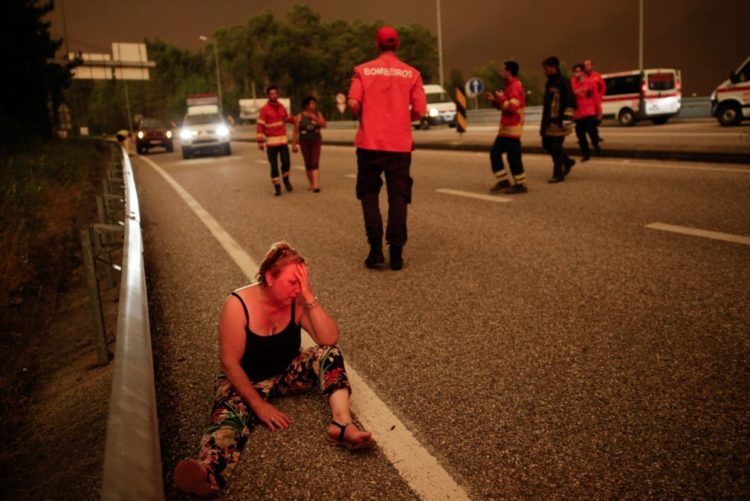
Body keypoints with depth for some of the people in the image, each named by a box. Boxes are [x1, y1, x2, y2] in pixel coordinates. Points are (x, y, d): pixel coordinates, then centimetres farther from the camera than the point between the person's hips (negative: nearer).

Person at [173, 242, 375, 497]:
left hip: (287, 373, 4)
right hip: (245, 382, -3)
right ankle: (208, 473, -65)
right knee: (230, 416, -34)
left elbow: (330, 340, -21)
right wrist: (259, 405, -25)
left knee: (329, 353, -19)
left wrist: (309, 296, -29)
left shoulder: (297, 302, -12)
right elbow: (230, 364, -21)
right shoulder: (238, 305, -22)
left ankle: (342, 423, -37)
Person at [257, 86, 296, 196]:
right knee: (274, 165, 1)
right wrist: (260, 142, -15)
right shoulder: (264, 109, -8)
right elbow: (260, 126, -11)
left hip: (283, 140, 4)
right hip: (271, 141, -4)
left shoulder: (282, 107, 8)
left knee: (286, 162, -4)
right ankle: (277, 186, 10)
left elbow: (287, 118, 25)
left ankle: (286, 179, 23)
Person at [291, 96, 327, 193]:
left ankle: (316, 185, -19)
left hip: (316, 141, 0)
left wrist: (315, 118, -19)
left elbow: (324, 125, -10)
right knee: (308, 164, 5)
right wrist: (294, 145, -6)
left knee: (315, 163, -11)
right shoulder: (300, 117, -3)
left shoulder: (318, 114, 2)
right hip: (304, 142, 0)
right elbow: (295, 132, -3)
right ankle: (312, 184, 18)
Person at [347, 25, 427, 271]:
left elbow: (353, 103, -10)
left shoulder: (363, 70, 1)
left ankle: (376, 250, 3)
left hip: (370, 143, 0)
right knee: (398, 198, 7)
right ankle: (396, 254, 4)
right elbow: (420, 111, -3)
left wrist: (365, 117, 11)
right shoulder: (412, 73, 3)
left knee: (369, 195, 12)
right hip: (400, 145, 1)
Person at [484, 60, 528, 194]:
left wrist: (501, 98, -13)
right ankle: (503, 181, 14)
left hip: (512, 127, -11)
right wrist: (494, 100, 11)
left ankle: (520, 185, 2)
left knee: (513, 156, -6)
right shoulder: (510, 86, 19)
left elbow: (512, 107, -25)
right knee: (495, 152, 10)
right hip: (506, 127, 11)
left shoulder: (515, 86, -15)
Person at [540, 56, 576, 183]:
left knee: (556, 147, -7)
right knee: (547, 144, 10)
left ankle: (558, 174, 1)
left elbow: (571, 102, -15)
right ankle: (567, 162, 27)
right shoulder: (548, 83, 17)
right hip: (548, 121, 9)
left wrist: (568, 117, -20)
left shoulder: (563, 82, -10)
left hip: (559, 121, -9)